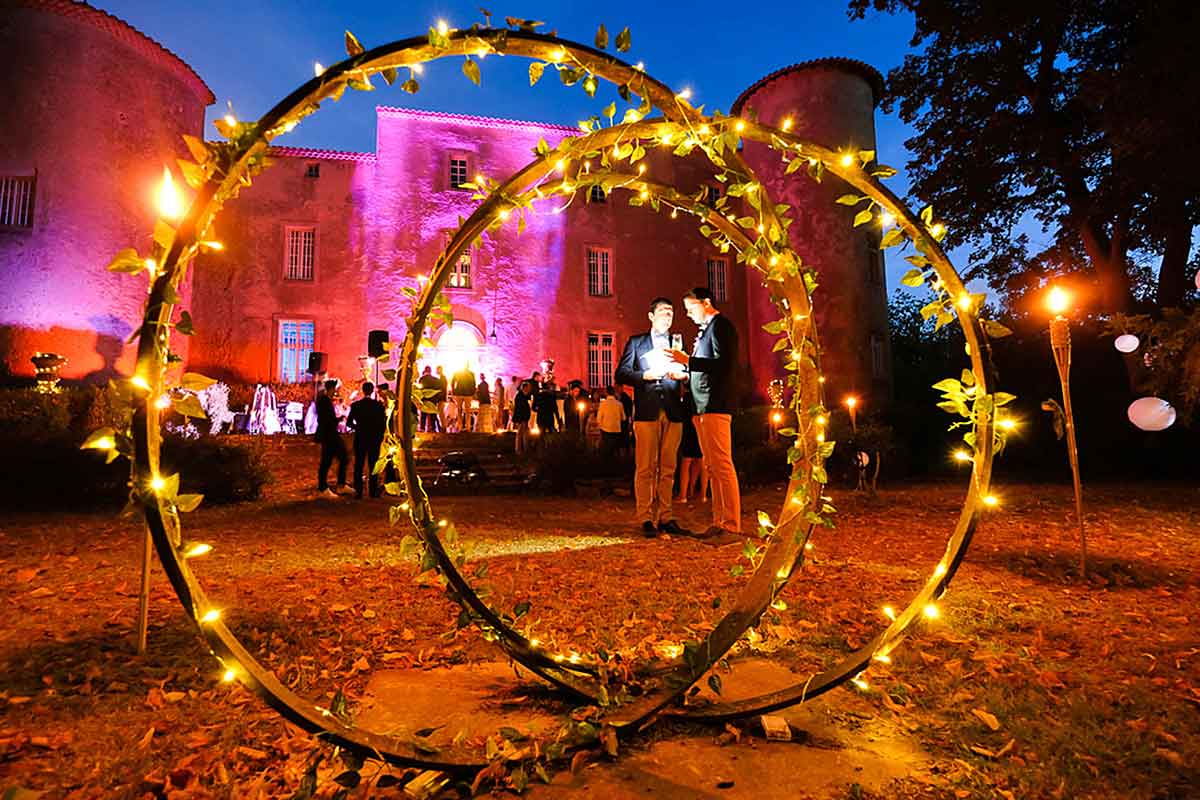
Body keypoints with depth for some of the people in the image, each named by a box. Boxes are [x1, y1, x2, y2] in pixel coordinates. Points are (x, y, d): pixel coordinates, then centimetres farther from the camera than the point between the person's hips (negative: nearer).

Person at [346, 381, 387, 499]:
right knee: (373, 465, 8)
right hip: (375, 439, 0)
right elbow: (383, 423, -7)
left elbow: (349, 423, -4)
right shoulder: (379, 405, -8)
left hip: (360, 438, 0)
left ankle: (358, 491, 7)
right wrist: (380, 436, 9)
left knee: (358, 465, 8)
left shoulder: (355, 405, -6)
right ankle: (373, 491, 8)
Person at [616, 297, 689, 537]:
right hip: (647, 411, -2)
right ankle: (647, 519, 1)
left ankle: (665, 518, 11)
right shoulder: (636, 342, 13)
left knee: (668, 468, 4)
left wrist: (681, 374, -8)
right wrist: (645, 375, -10)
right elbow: (621, 373, 6)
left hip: (673, 412, 2)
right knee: (646, 468, -4)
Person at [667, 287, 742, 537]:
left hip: (715, 404, -10)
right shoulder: (705, 329, 24)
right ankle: (719, 521, 14)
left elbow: (724, 365, -17)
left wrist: (688, 360, -18)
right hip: (703, 406, 10)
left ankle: (732, 524, -6)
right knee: (712, 467, 9)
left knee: (722, 465, -10)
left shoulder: (720, 326, -5)